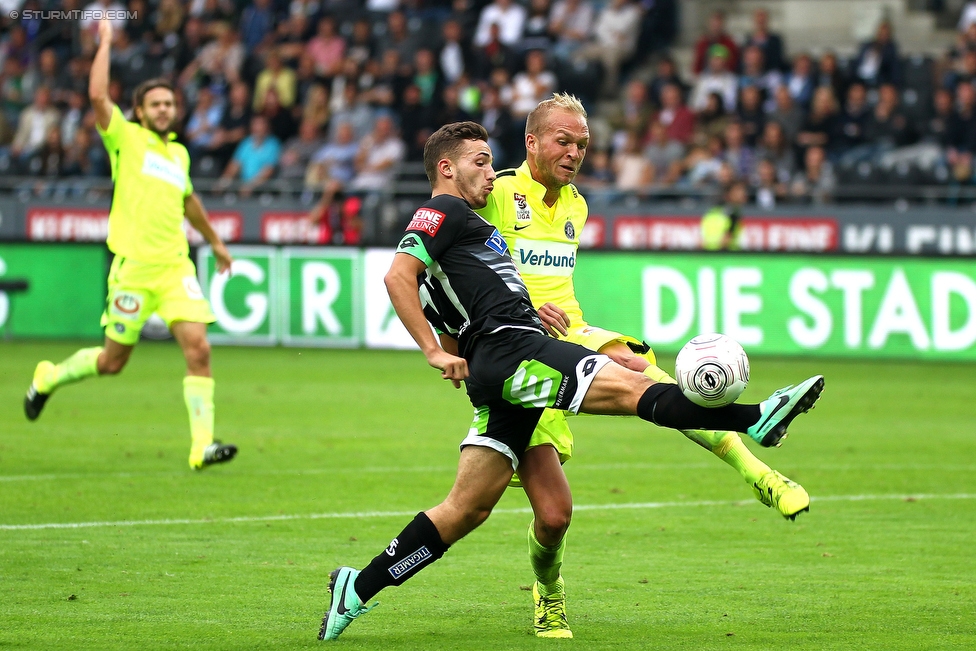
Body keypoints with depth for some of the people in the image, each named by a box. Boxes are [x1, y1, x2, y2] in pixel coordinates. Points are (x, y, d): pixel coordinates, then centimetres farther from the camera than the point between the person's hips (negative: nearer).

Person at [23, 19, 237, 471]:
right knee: (112, 361, 5)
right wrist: (105, 43, -9)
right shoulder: (125, 138, 0)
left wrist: (215, 242, 44)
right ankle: (48, 378, 33)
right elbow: (98, 96, -17)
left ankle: (201, 445, -13)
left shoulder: (179, 153, 16)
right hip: (134, 267, -4)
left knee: (198, 349, -12)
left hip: (175, 265, 5)